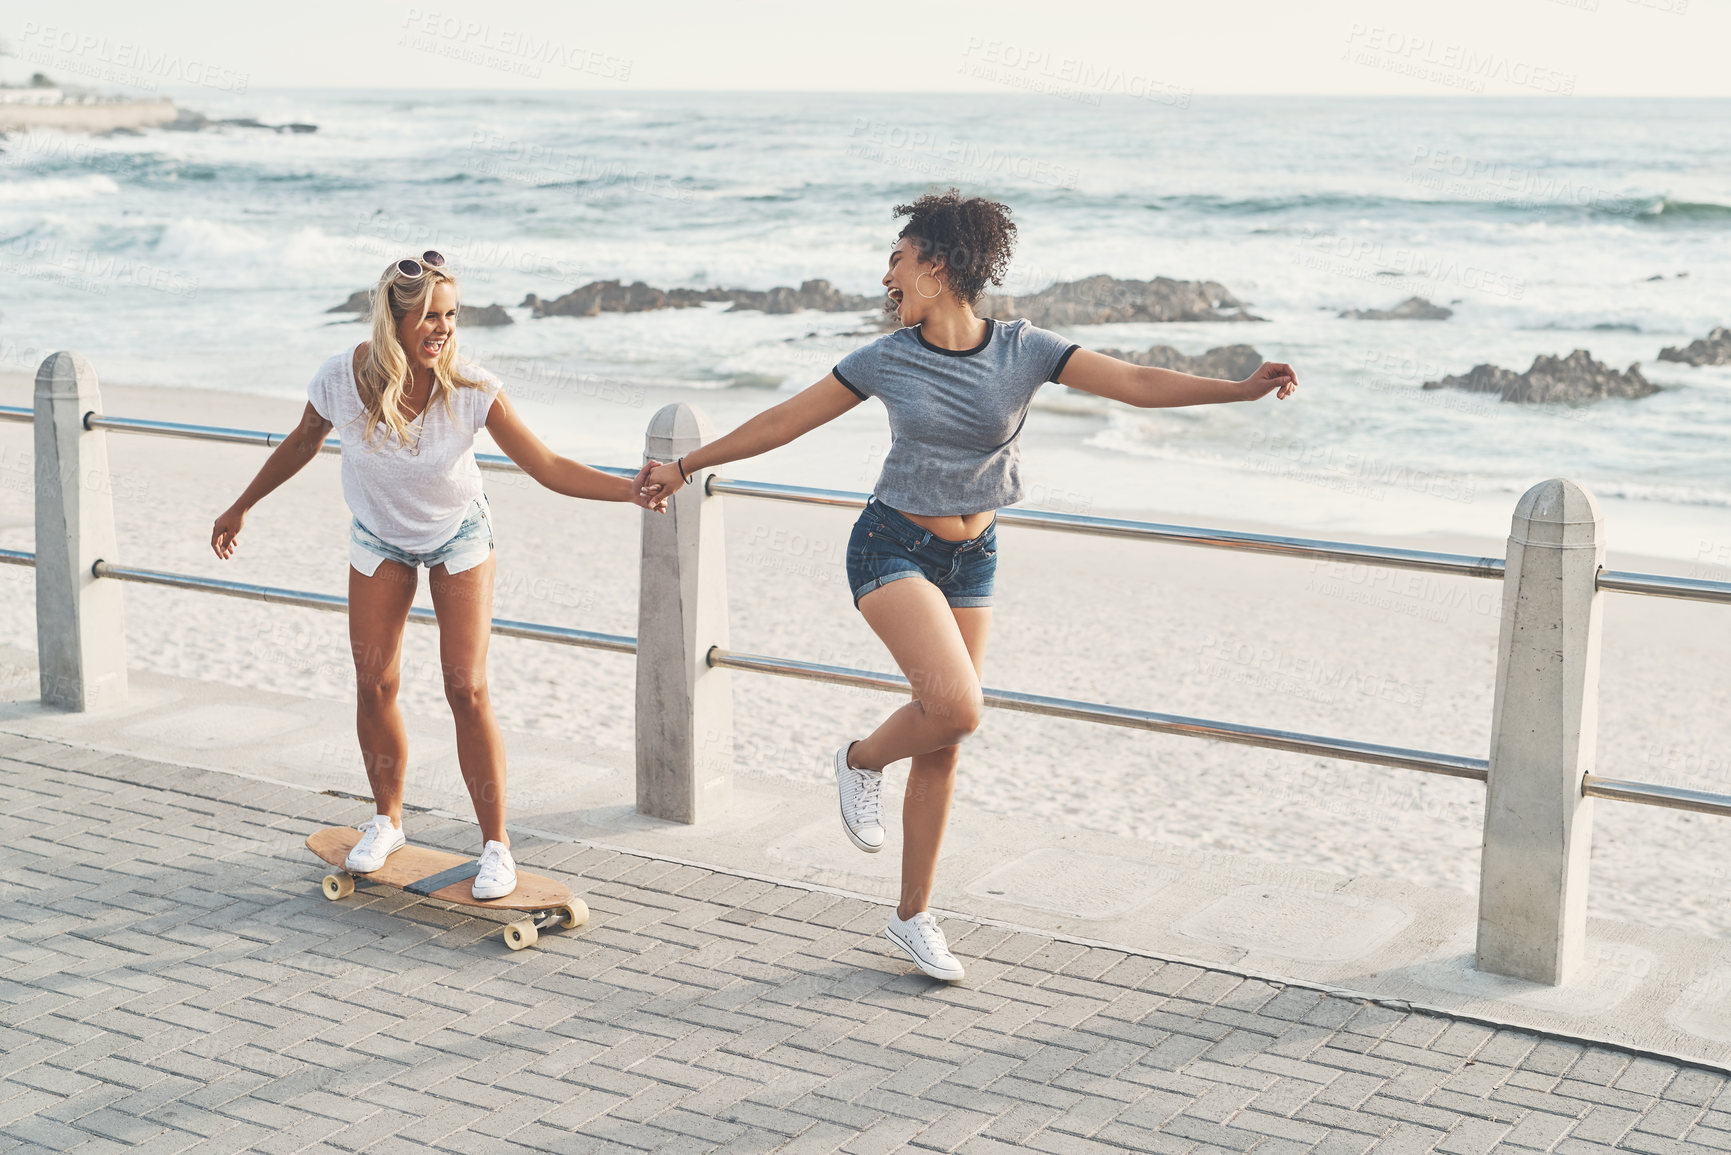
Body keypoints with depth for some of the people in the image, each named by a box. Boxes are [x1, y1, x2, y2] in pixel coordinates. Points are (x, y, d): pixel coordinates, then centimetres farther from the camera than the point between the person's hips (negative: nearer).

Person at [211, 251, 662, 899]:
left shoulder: (472, 391, -29)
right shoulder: (342, 379, -25)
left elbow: (548, 467, -27)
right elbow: (303, 441, -3)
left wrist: (629, 489, -41)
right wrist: (243, 506, 8)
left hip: (458, 536, -2)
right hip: (379, 540, 2)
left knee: (467, 689, -9)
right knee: (374, 686, 2)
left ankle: (496, 846, 1)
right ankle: (387, 822, 26)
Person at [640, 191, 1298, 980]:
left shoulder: (1022, 351, -7)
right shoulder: (886, 359, -6)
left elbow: (1136, 383, -14)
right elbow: (783, 421, 3)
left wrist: (1243, 388, -27)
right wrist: (687, 466, 7)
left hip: (971, 560, 3)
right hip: (892, 550, -3)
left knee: (942, 746, 7)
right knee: (956, 706, -25)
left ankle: (913, 916, 21)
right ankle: (862, 760, 7)